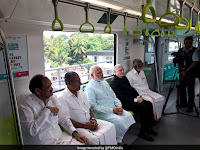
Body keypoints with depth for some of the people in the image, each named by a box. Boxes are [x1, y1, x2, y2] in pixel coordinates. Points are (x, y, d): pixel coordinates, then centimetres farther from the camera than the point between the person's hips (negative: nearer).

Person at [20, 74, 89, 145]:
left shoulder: (52, 98, 3)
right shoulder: (26, 106, -15)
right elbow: (32, 131, -27)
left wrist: (75, 133, 1)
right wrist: (47, 110, -23)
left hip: (61, 138, 6)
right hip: (43, 143, -6)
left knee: (83, 143, -9)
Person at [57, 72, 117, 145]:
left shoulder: (81, 93, 10)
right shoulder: (62, 98, -14)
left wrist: (93, 119, -2)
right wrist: (85, 126, -17)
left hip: (89, 122, 7)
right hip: (77, 127, -7)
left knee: (110, 126, -6)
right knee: (94, 139, -30)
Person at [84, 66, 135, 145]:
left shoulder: (104, 82, 16)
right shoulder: (89, 88, -8)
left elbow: (114, 96, 19)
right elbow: (94, 106, -15)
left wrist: (119, 106, -2)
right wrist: (112, 110, -18)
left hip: (115, 109, 7)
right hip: (102, 113, -7)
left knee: (128, 115, -15)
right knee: (119, 120, -26)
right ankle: (119, 140, -4)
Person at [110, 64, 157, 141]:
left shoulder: (124, 78, 15)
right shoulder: (114, 82, -14)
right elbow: (121, 97, -20)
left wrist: (138, 96, 2)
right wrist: (135, 100, -20)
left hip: (133, 99, 9)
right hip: (125, 103, -9)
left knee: (149, 104, -6)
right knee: (143, 107, -24)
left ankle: (149, 128, 6)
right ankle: (142, 132, -9)